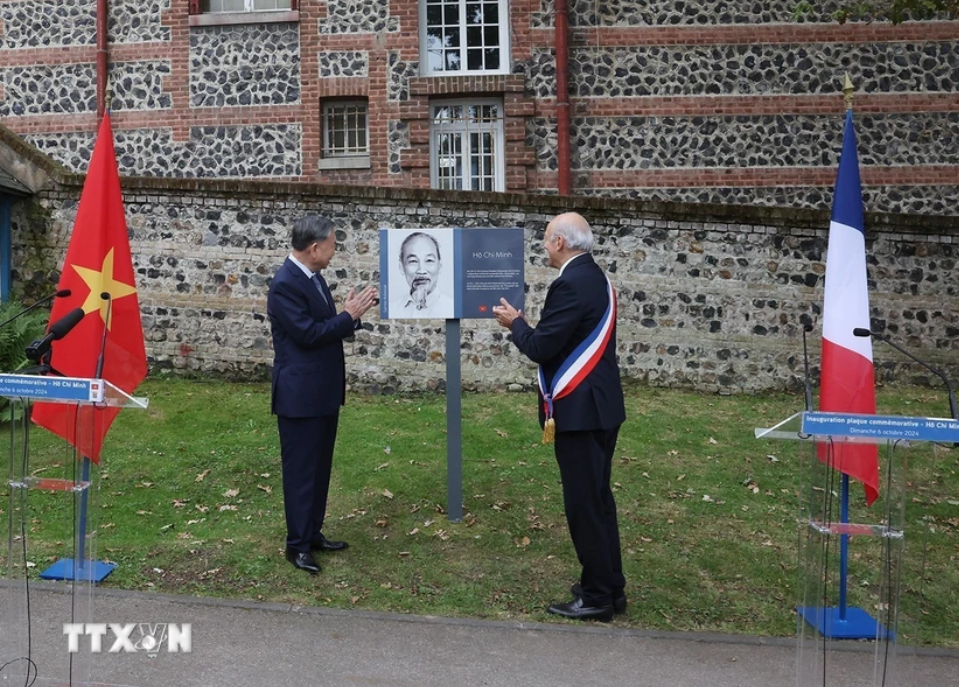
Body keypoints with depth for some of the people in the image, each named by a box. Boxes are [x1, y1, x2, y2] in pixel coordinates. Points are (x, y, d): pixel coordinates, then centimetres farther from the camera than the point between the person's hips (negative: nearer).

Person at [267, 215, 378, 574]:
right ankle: (297, 544, 14)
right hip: (300, 394, -9)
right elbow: (309, 334, -23)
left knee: (320, 466, 17)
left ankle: (312, 533, 29)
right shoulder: (285, 284, -19)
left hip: (323, 391, 9)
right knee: (300, 469, 2)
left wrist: (350, 312, -4)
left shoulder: (313, 277, 10)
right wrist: (350, 316, -16)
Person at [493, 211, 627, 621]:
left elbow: (541, 349, -20)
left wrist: (515, 323, -3)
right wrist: (527, 325, 10)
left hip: (579, 411, -10)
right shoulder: (596, 279, 13)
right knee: (599, 499, 18)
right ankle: (610, 587, 29)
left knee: (584, 504, 1)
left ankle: (597, 598, 13)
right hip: (601, 406, 10)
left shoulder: (570, 285, -19)